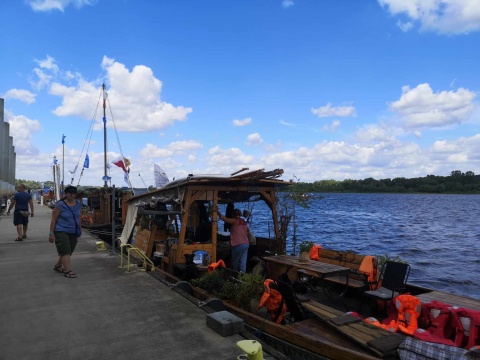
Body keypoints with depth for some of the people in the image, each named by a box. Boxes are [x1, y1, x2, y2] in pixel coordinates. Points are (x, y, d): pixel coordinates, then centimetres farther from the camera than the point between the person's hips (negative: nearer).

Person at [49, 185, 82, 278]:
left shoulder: (78, 204, 5)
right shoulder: (60, 205, -11)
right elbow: (53, 219, -8)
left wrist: (79, 229, 17)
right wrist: (51, 233, -10)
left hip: (73, 232, 6)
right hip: (61, 231, -6)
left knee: (68, 251, 11)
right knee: (65, 251, -12)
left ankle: (58, 266, 31)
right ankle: (68, 271, -12)